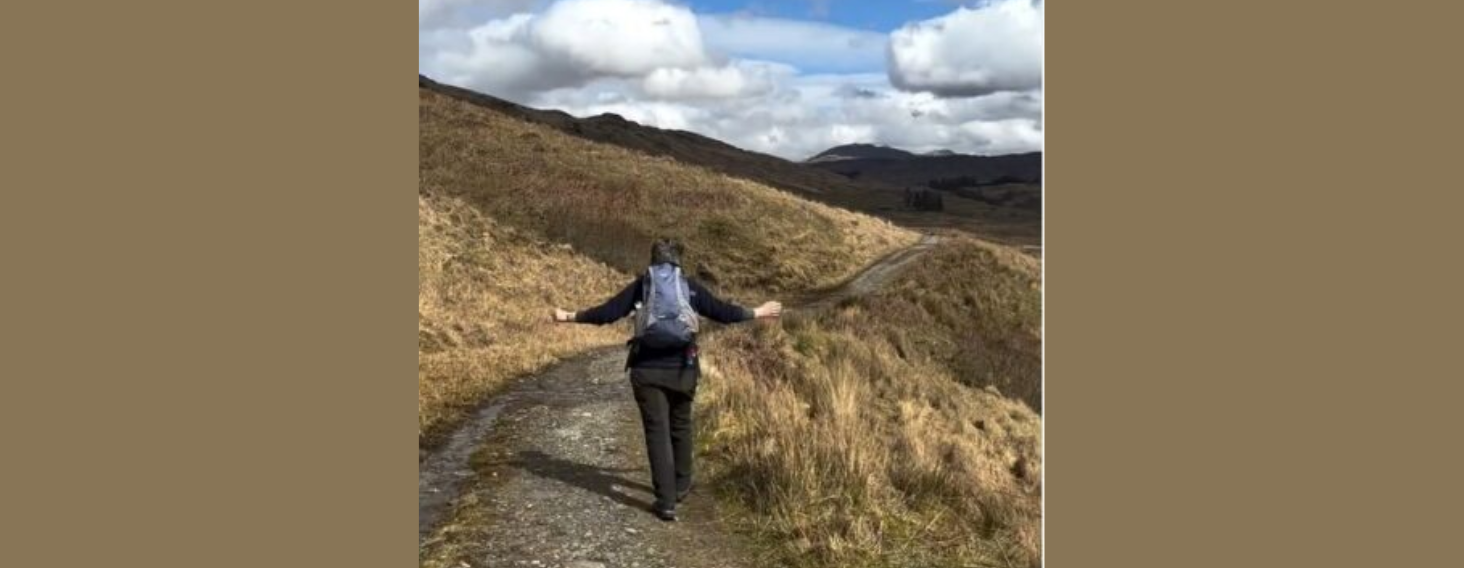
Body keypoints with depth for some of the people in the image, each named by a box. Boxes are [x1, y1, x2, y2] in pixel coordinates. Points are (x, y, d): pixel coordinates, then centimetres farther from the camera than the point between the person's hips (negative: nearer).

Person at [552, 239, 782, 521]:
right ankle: (681, 485, 36)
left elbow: (607, 312, 0)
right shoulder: (691, 287, 4)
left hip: (647, 370, -1)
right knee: (680, 426, 21)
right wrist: (757, 313, 20)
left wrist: (571, 317, 12)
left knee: (657, 432, 0)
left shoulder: (641, 286, 3)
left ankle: (666, 502, -3)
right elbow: (722, 312, 7)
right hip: (681, 370, 1)